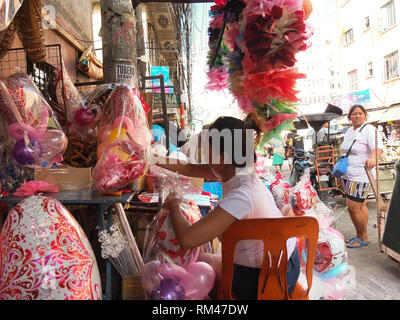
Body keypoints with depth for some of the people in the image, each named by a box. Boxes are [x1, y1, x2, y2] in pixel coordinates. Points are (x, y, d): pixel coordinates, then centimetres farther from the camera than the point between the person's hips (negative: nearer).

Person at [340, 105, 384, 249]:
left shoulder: (369, 130, -10)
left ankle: (362, 238, 9)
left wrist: (373, 158, -47)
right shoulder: (349, 131, 15)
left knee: (353, 207, -8)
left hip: (360, 176, -8)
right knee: (361, 205, 15)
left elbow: (378, 146, -27)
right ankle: (361, 235, 25)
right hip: (348, 174, 8)